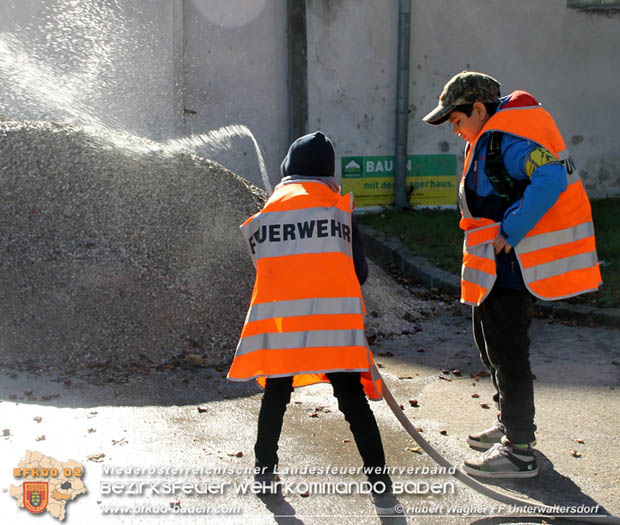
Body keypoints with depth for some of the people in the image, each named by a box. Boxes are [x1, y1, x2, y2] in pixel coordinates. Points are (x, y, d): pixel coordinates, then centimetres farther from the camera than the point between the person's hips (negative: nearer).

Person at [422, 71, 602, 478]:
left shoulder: (506, 136, -19)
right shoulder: (492, 137, 13)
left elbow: (551, 178, -34)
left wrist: (510, 232, -27)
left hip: (515, 260, -11)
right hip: (501, 260, 11)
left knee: (506, 349, -4)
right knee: (489, 337, 21)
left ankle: (519, 451, 7)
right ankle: (511, 424, 36)